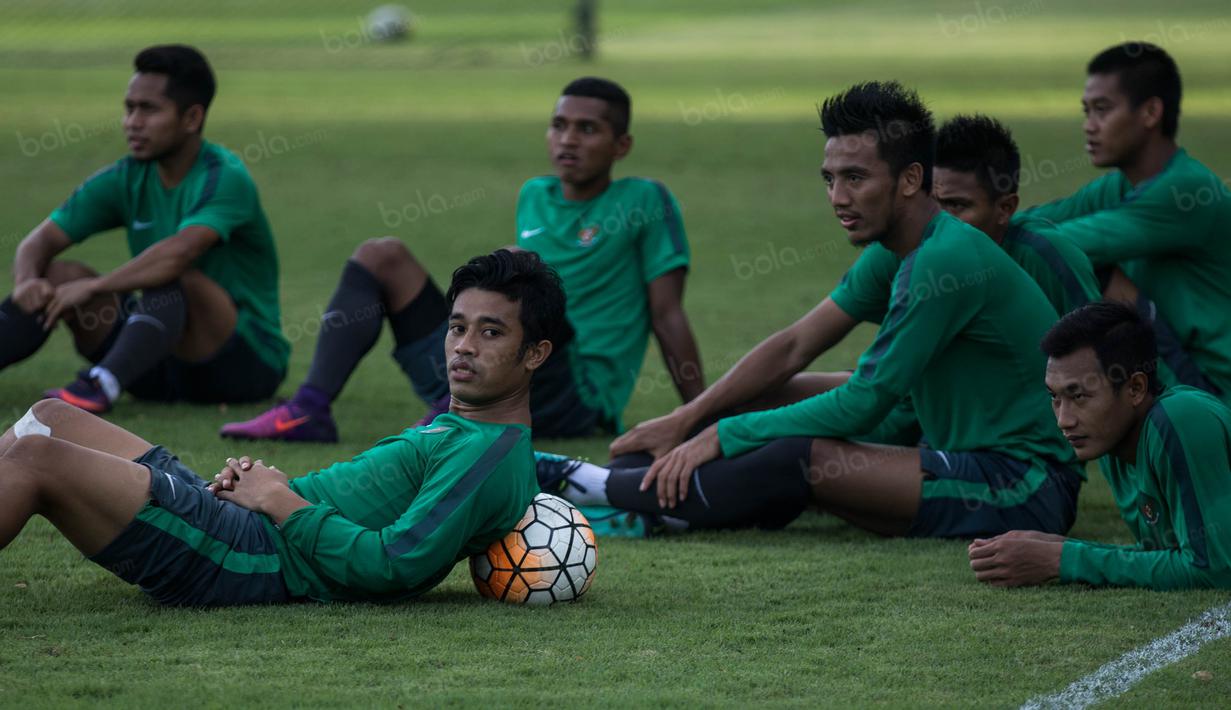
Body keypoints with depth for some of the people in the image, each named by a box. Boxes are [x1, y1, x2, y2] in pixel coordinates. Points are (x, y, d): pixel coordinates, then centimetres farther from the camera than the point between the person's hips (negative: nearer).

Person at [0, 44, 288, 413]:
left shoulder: (225, 177, -17)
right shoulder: (127, 179, 4)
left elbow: (180, 251, -35)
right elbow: (40, 242, 0)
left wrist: (92, 287, -31)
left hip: (247, 361, -6)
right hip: (163, 368, 6)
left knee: (171, 277, -33)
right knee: (53, 276, -8)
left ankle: (100, 386, -54)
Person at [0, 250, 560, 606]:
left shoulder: (493, 458, -13)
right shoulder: (454, 424, 18)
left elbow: (390, 567, -24)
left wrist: (280, 501, -13)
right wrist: (270, 479, 6)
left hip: (251, 559, -11)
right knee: (52, 420, 11)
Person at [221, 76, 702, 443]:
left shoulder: (644, 202, 0)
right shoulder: (534, 197, 19)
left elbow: (667, 314, -3)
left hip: (573, 396, -7)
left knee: (517, 262, -29)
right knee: (380, 256, 0)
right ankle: (310, 410, -18)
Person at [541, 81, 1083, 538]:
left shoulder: (948, 258, -20)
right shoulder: (893, 252, 11)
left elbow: (863, 405, -18)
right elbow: (795, 346, 12)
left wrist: (723, 434, -13)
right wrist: (686, 419, 2)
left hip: (1022, 489, -10)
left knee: (798, 459, -21)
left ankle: (586, 485, -12)